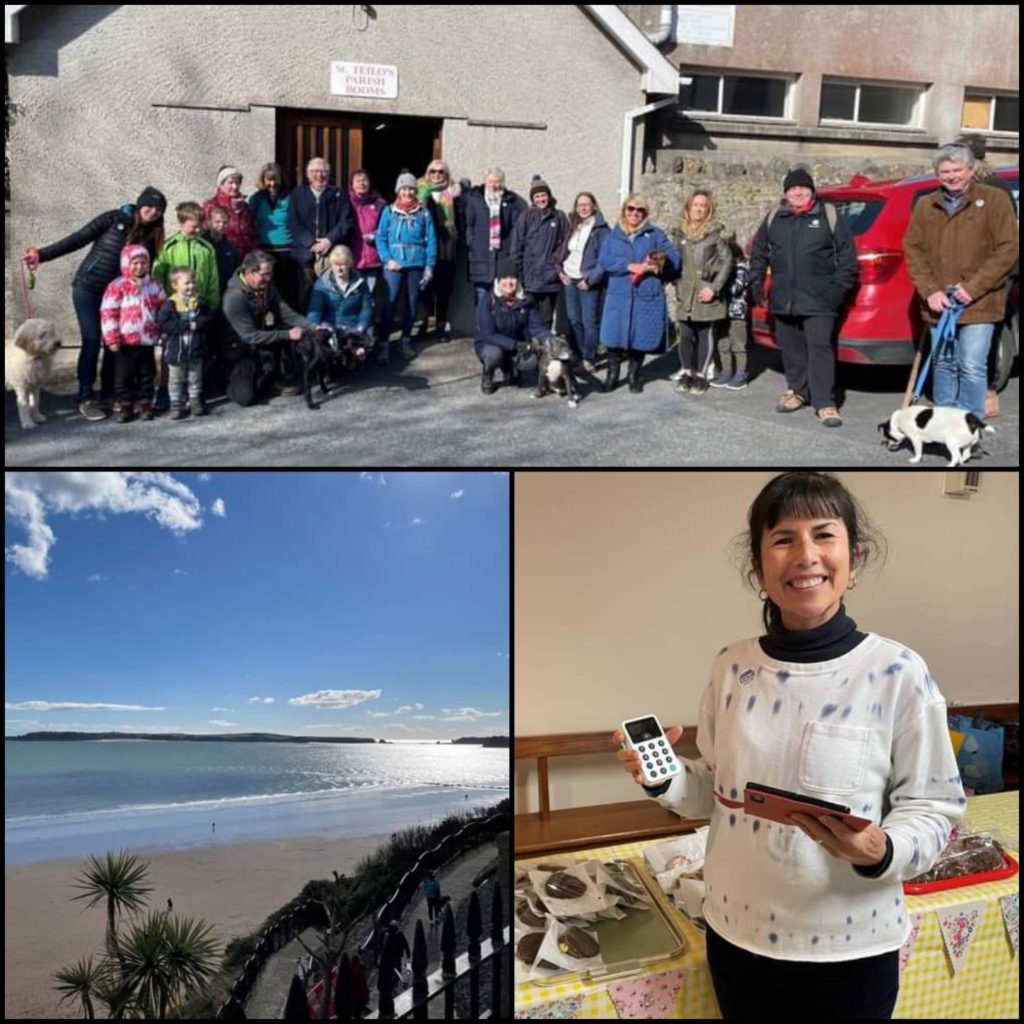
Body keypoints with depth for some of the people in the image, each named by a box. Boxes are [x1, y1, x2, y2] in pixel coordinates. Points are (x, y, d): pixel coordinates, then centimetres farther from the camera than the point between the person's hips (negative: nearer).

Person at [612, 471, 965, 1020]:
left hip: (851, 945, -2)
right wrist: (665, 779, -11)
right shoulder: (732, 665, -4)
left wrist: (878, 852, -26)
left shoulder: (898, 672, -14)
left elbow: (934, 808, -8)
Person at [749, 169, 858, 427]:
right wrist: (756, 281, 11)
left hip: (818, 299, -4)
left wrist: (839, 287, -7)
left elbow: (846, 254, -1)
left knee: (820, 348, -9)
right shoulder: (774, 218, 11)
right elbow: (759, 252, 19)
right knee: (791, 347, 12)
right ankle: (797, 391, 28)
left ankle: (825, 403, -9)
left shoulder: (829, 216, 0)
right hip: (783, 298, 4)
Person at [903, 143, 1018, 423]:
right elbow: (913, 249, 7)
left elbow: (1008, 250, -6)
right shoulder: (926, 206, 11)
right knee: (943, 364, 12)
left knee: (972, 367, -8)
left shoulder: (995, 200, 0)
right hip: (939, 304, 4)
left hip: (978, 304, -4)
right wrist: (930, 291, -7)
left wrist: (973, 287, -14)